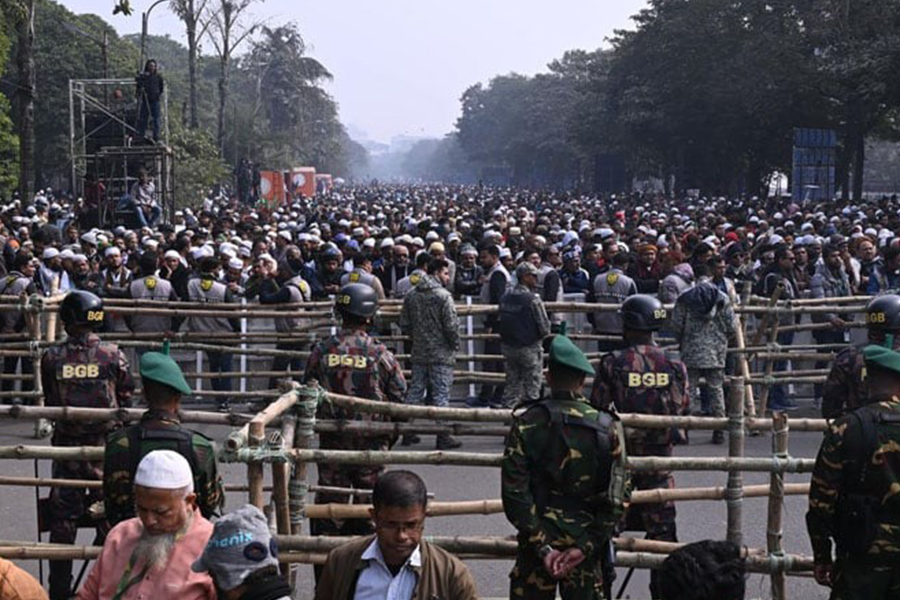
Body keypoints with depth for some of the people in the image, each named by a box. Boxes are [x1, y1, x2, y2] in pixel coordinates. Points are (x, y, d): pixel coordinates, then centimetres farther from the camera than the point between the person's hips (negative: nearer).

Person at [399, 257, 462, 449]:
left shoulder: (411, 295, 6)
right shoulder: (443, 296, -14)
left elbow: (404, 325, 9)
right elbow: (451, 325, -16)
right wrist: (455, 344, 0)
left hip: (418, 353, 6)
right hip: (441, 354, -6)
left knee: (415, 391, 12)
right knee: (441, 393, -2)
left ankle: (408, 433, 16)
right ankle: (443, 436, -1)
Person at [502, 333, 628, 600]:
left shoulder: (526, 424, -5)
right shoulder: (607, 428, -2)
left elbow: (514, 492, -11)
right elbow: (614, 498, -6)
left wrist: (541, 546, -9)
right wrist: (585, 546, -7)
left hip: (536, 547, -1)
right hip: (586, 545, 1)